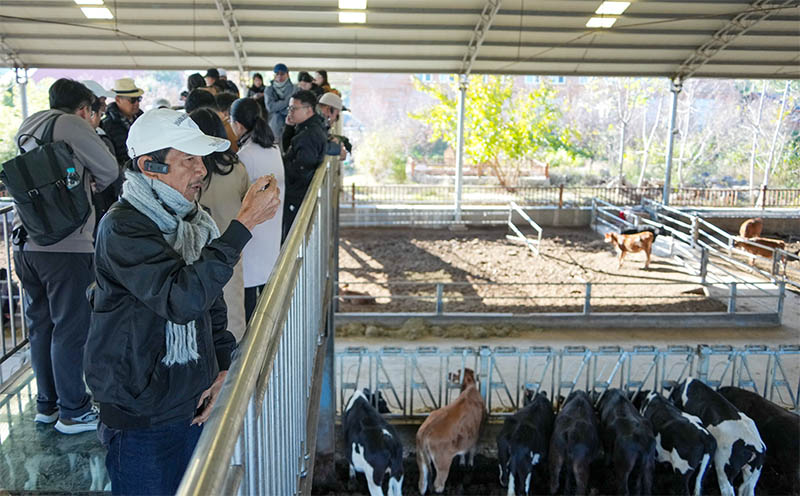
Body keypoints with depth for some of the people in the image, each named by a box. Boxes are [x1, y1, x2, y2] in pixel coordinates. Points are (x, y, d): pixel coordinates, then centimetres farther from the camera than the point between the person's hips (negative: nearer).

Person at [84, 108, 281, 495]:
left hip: (193, 403, 7)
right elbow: (183, 298, -33)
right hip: (141, 416, -7)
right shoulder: (122, 227, -20)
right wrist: (244, 224, -34)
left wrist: (221, 368, 3)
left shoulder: (192, 219, 5)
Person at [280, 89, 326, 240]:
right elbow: (287, 148, 17)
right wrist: (289, 127, 1)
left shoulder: (310, 135, -23)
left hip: (296, 198, -10)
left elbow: (300, 172, -26)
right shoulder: (309, 127, 10)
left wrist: (281, 162, -10)